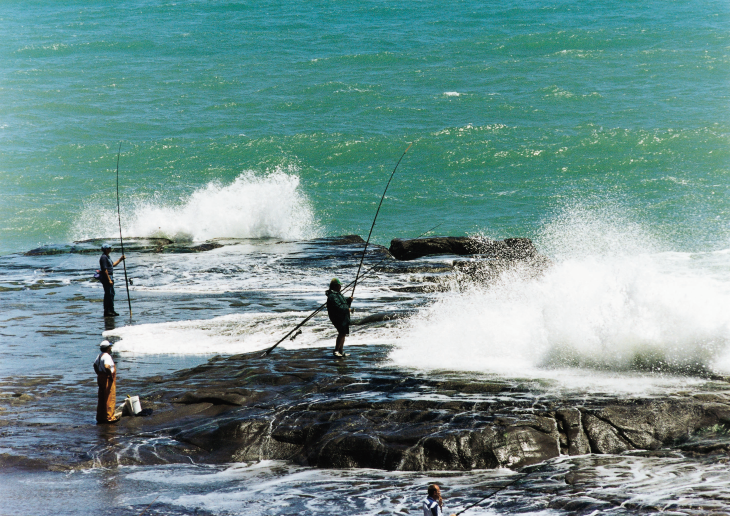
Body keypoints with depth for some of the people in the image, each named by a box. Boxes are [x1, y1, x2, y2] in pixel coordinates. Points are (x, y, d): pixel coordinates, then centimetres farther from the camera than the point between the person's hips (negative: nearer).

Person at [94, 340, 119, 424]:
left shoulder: (100, 355, 12)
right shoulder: (106, 356, -19)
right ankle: (109, 417, -3)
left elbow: (95, 365, 23)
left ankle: (100, 418, 19)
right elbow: (107, 367, -34)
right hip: (107, 379, -10)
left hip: (100, 378, 10)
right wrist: (111, 375, -22)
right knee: (110, 398, -4)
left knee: (102, 398, 14)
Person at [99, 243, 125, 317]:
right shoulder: (103, 257, -16)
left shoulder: (107, 257, 17)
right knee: (108, 294, -7)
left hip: (110, 277, 11)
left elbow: (113, 264, 28)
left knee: (111, 294, 14)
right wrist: (109, 280, -23)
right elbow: (105, 269, -21)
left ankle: (111, 310, 20)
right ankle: (106, 312, -4)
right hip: (106, 277, -11)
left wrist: (120, 259, 19)